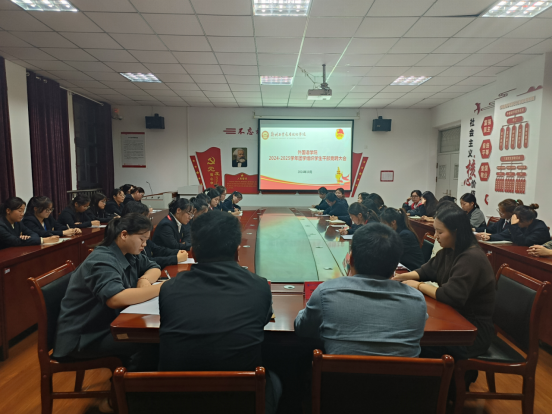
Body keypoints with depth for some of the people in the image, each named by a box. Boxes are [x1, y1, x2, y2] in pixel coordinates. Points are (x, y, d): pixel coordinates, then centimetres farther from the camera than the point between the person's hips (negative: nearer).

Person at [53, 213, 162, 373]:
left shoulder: (129, 254, 2)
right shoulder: (102, 260, -24)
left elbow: (154, 268, 14)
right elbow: (116, 298, -41)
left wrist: (145, 280, -10)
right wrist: (163, 288, -35)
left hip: (107, 325, 9)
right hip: (81, 338, -9)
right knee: (147, 345, -24)